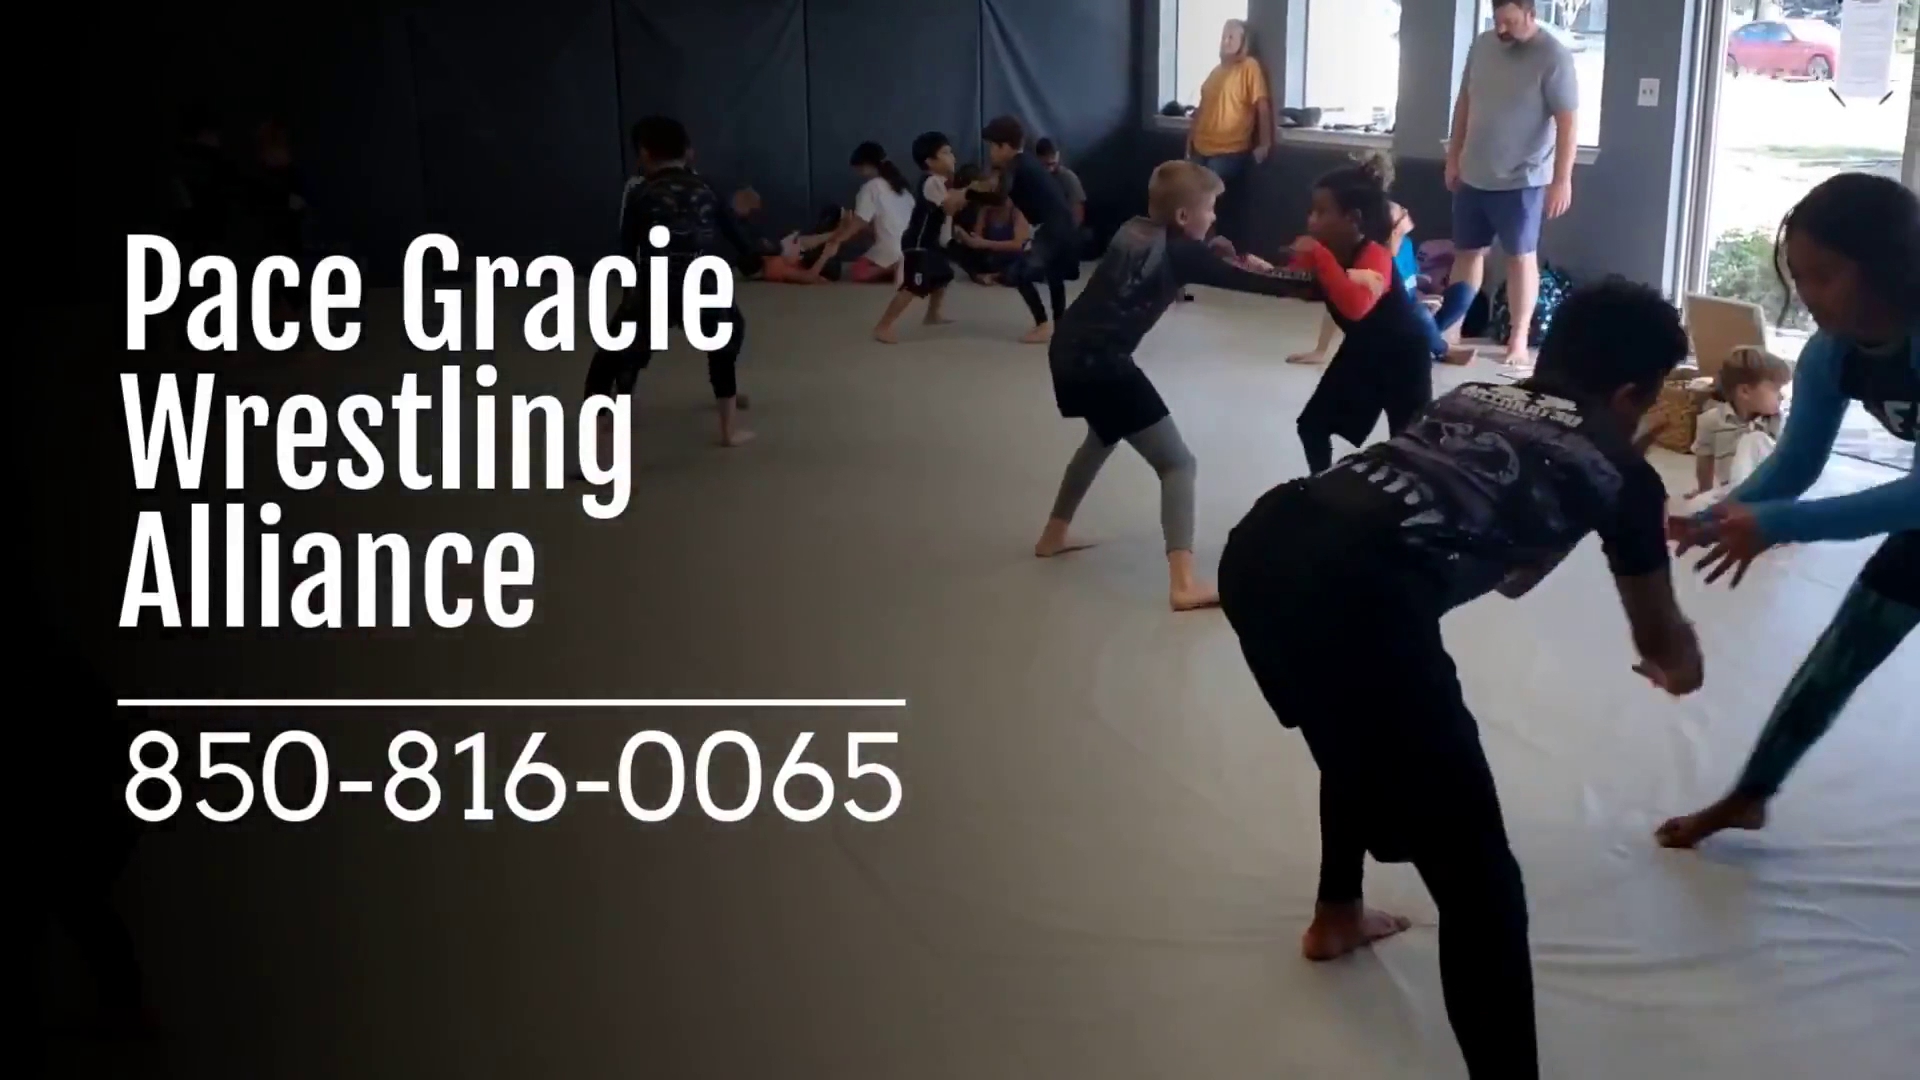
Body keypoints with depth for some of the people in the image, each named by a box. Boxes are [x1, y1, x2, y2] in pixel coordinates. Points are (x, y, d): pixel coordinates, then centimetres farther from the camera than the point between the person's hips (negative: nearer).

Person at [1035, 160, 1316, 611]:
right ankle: (1183, 582, -16)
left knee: (1104, 436, 35)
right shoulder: (1181, 251, -6)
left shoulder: (1135, 230, 15)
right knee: (1177, 463, -4)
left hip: (1069, 348, 9)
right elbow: (1248, 282, -7)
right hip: (1102, 361, -9)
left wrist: (1219, 252, 17)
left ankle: (1054, 535, 45)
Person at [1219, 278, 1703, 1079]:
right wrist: (1679, 666, 56)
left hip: (1260, 547, 8)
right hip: (1351, 594, -8)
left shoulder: (1472, 399, 31)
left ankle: (1338, 916, 60)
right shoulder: (1618, 468, 17)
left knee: (1360, 732, 38)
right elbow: (1666, 646, 35)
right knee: (1478, 884, 2)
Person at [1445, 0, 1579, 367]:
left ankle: (1518, 340, 8)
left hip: (1522, 179, -5)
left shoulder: (1553, 56, -14)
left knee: (1521, 256, 2)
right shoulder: (1481, 45, 4)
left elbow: (1568, 121, -16)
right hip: (1473, 175, 6)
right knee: (1466, 252, 12)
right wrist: (1454, 156, 13)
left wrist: (1561, 179, -19)